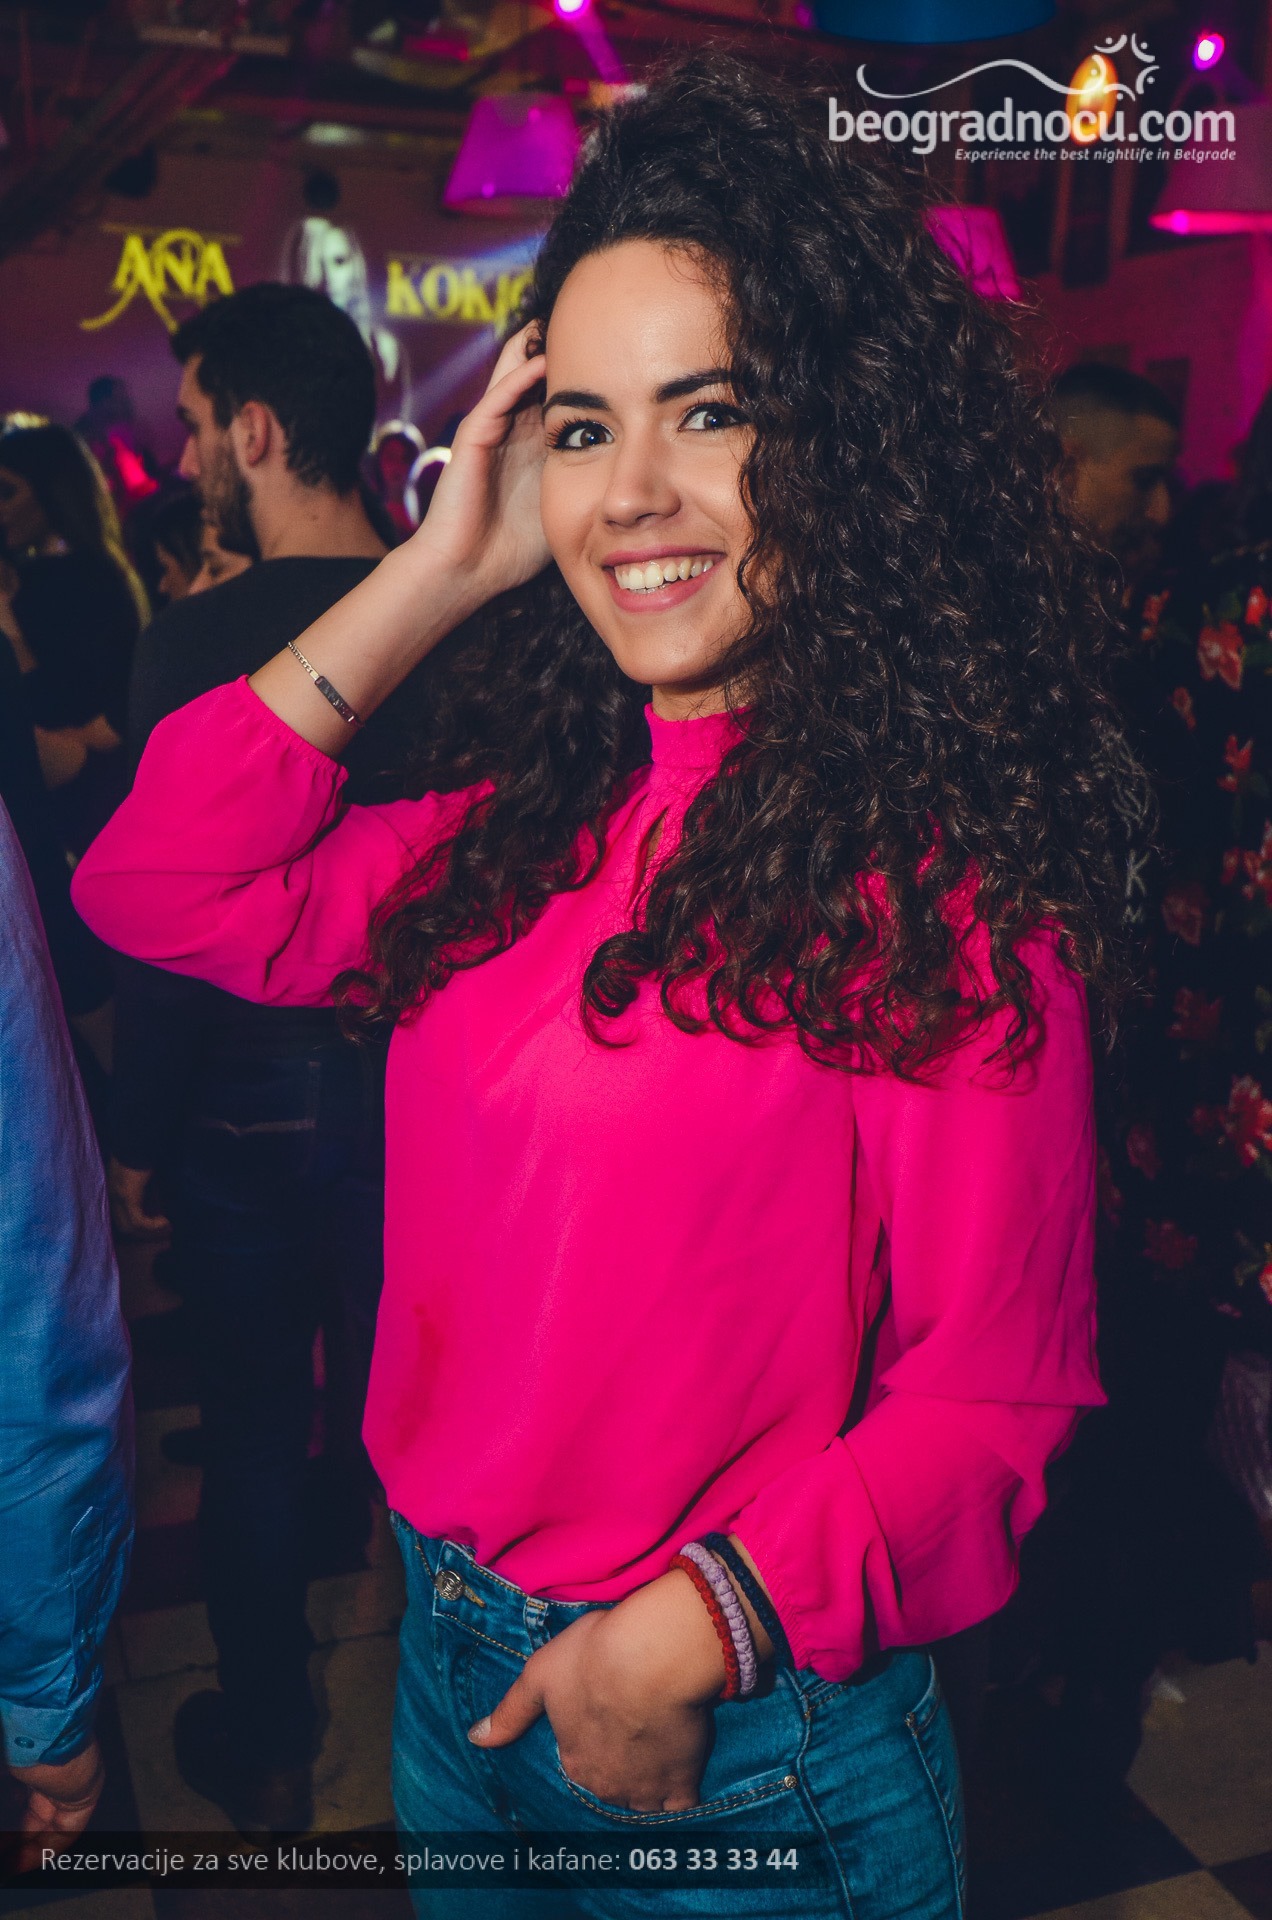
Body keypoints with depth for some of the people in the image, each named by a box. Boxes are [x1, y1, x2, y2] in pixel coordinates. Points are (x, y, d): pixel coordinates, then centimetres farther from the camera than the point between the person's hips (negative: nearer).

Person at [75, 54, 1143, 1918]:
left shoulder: (934, 879, -19)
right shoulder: (527, 832, -1)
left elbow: (988, 1392, -16)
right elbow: (162, 886, -3)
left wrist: (698, 1627, -25)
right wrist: (436, 571, -6)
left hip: (741, 1747, -5)